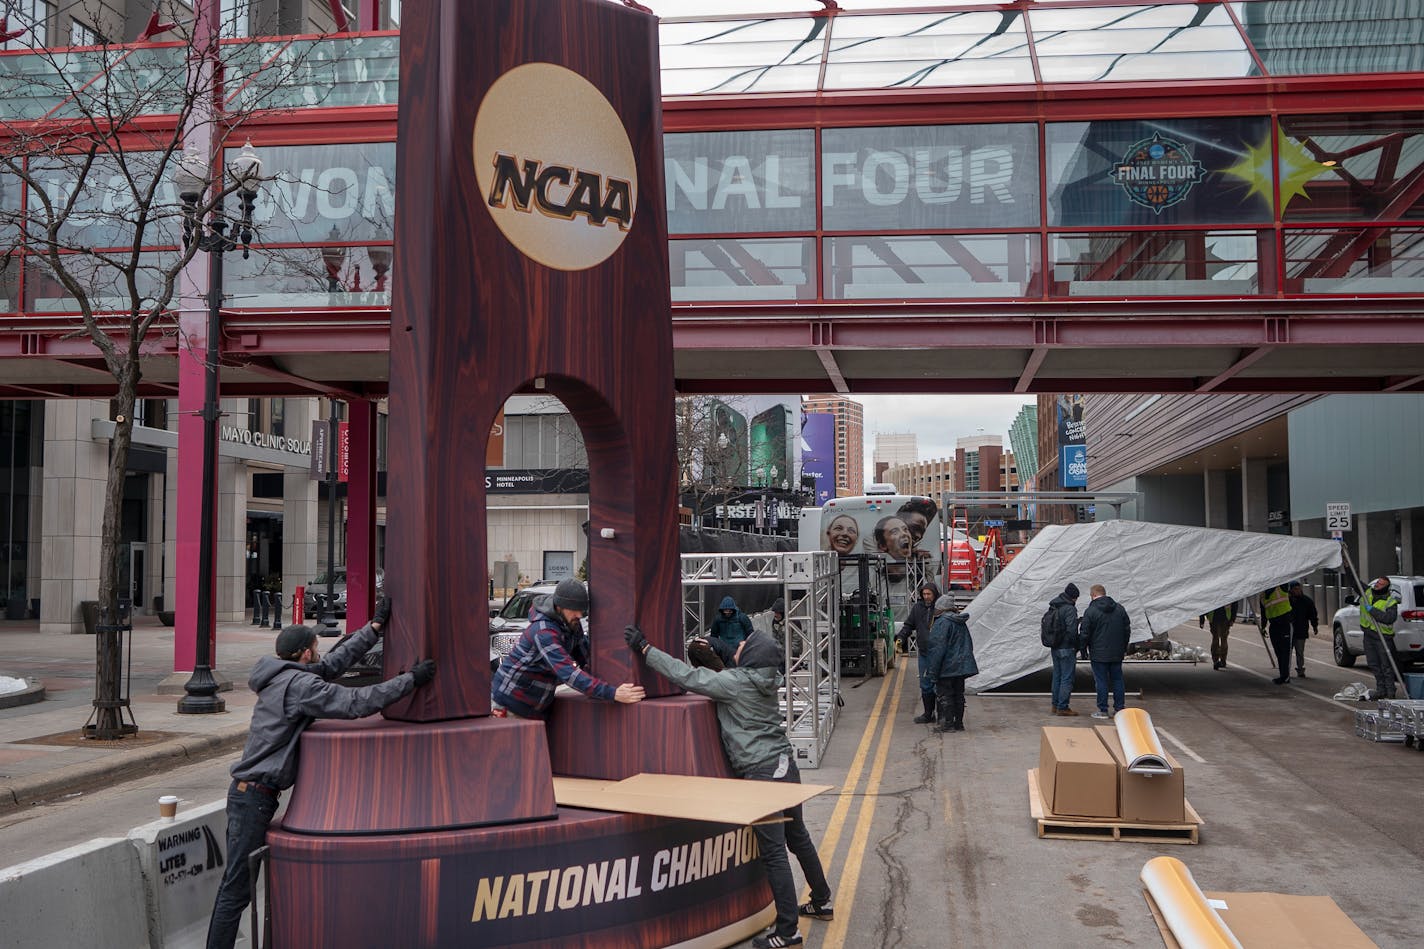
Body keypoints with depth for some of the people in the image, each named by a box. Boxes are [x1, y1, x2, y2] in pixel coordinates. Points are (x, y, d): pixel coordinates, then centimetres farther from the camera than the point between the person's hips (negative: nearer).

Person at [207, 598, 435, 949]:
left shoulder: (285, 677, 12)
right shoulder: (299, 685, -16)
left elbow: (336, 661, 18)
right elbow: (356, 702, -21)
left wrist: (375, 627, 19)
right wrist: (411, 680, -16)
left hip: (251, 793, 10)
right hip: (254, 796, -10)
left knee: (237, 884, 14)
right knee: (237, 888, -6)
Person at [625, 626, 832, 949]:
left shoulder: (736, 682, -14)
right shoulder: (763, 681, 9)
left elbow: (686, 676, -14)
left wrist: (645, 648, -9)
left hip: (763, 774, -9)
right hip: (787, 767, 9)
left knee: (773, 852, -4)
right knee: (798, 838, 22)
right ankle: (821, 902, 37)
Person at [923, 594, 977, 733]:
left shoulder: (942, 622, -15)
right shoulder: (961, 622, 12)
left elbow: (939, 648, -19)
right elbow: (969, 644, 19)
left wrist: (933, 670, -17)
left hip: (947, 667, -8)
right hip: (961, 666, 8)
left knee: (943, 694, -1)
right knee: (958, 694, 13)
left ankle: (948, 723, -1)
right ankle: (958, 723, 18)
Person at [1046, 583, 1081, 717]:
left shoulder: (1053, 608, 10)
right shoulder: (1069, 609, -16)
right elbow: (1072, 631, -21)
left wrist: (1052, 644, 14)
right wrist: (1076, 646, -7)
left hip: (1054, 648, 8)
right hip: (1066, 649, -8)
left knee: (1057, 676, 16)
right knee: (1067, 678, -2)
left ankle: (1056, 705, 21)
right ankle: (1062, 707, -2)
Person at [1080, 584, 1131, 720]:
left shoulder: (1090, 611, -11)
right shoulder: (1119, 608, 6)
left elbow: (1085, 634, -9)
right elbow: (1127, 629, 12)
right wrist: (1124, 648, 19)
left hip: (1099, 654, -5)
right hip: (1117, 653, 5)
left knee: (1101, 681, 0)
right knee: (1117, 680, 12)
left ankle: (1102, 710, 2)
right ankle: (1119, 708, 14)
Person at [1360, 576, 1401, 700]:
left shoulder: (1391, 601, -15)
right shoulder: (1367, 592, 2)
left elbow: (1390, 618, -28)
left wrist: (1372, 610, -27)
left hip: (1383, 636, -6)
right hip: (1368, 634, 6)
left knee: (1386, 665, -3)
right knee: (1373, 664, 12)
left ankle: (1390, 692, 5)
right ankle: (1380, 689, 22)